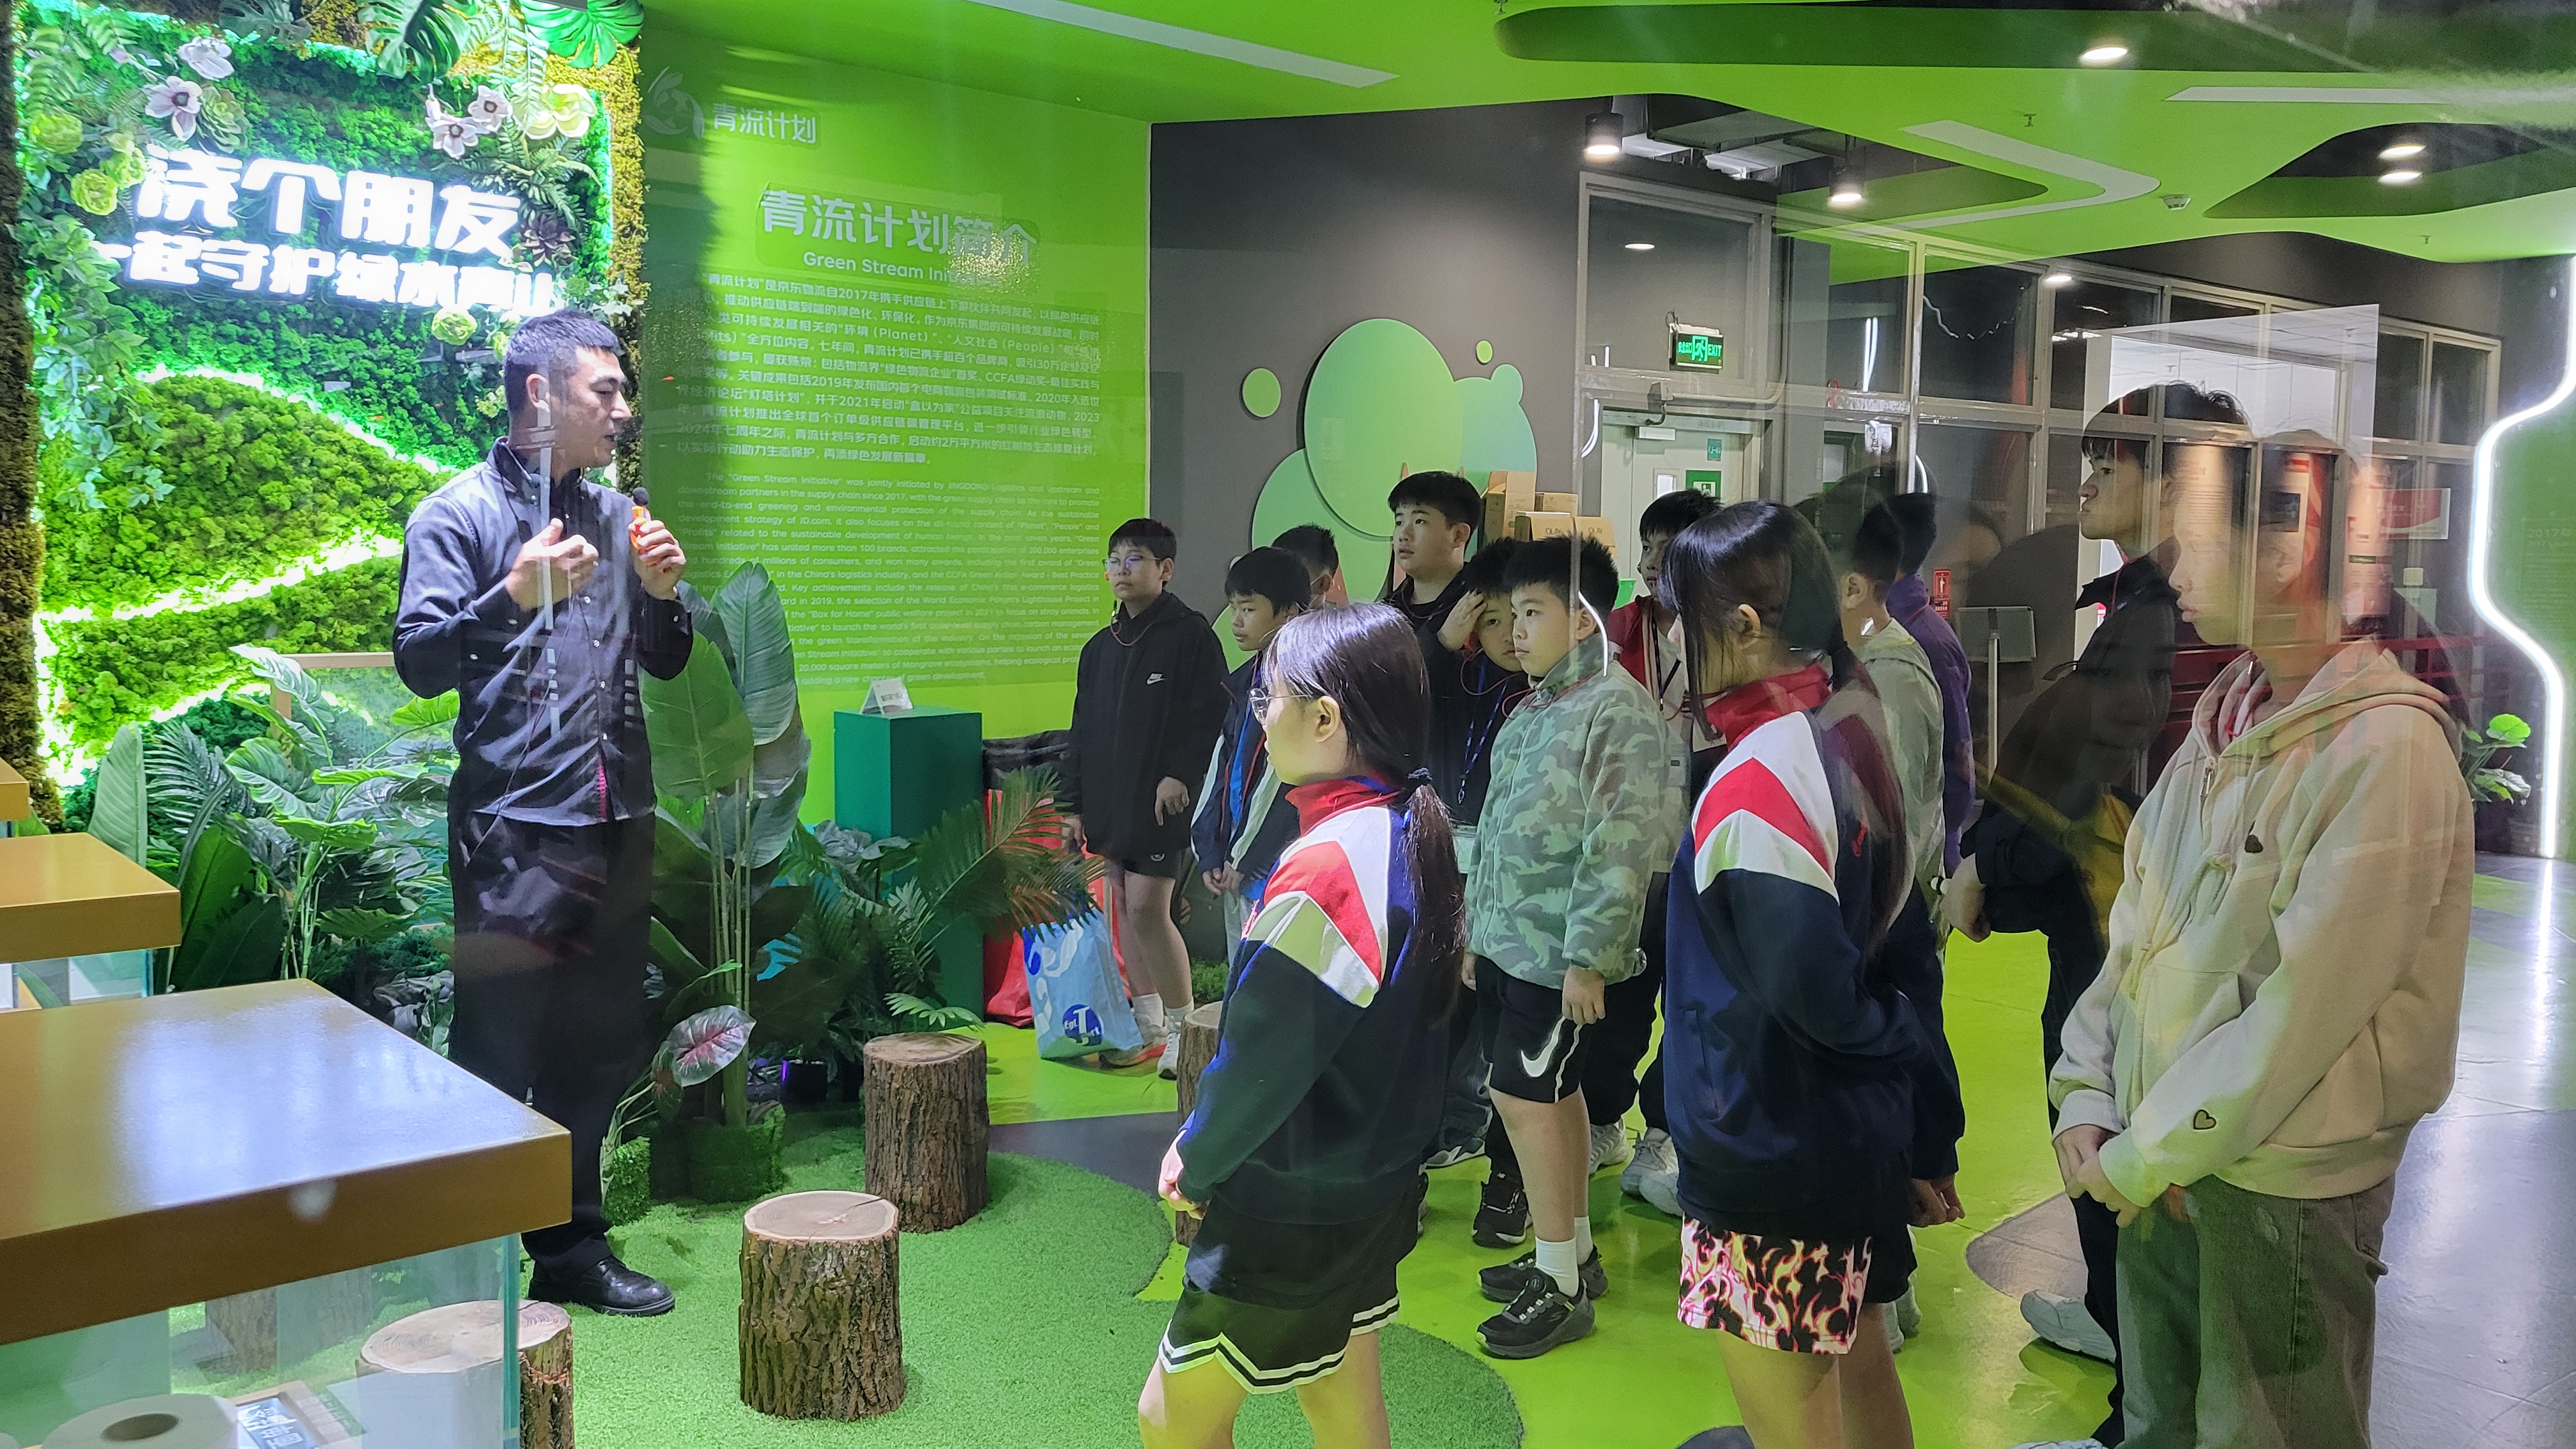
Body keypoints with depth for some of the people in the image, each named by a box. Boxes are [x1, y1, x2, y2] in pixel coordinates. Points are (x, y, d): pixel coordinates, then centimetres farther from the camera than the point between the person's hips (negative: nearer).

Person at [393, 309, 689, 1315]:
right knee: (497, 1055, -1)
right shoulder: (458, 515, -3)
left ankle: (573, 1249, 26)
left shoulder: (617, 516, 16)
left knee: (597, 1049, 13)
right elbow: (419, 660, -12)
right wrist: (515, 597, -25)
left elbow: (666, 663, 21)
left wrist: (664, 593, 1)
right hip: (515, 828, -6)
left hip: (618, 821, 6)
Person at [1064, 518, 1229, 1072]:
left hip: (1162, 802, -7)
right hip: (1109, 802, 7)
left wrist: (1181, 776, -20)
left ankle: (1182, 1027, 6)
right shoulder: (1101, 647, 14)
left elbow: (1212, 716, -11)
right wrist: (1072, 802, 14)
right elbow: (1082, 730, 17)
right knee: (1124, 909, 11)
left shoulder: (1190, 636, -7)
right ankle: (1148, 1025, 22)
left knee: (1147, 910, -10)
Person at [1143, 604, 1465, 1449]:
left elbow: (1264, 1057, -23)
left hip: (1297, 1213, -9)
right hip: (1376, 1183, 9)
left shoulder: (1325, 866, -28)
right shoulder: (1413, 830, 0)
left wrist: (1197, 1162, -3)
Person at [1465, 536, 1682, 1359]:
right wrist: (1475, 927, 19)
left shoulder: (1620, 711, -16)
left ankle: (1561, 1288, 6)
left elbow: (1624, 847, -21)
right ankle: (1573, 1252, 29)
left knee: (1524, 1098, -6)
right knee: (1554, 1095, 16)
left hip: (1557, 954, -8)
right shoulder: (1533, 712, 13)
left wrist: (1587, 956, -22)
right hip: (1504, 943, 8)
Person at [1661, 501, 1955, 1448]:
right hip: (1856, 1138, 9)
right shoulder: (1847, 732, 4)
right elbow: (1893, 920, 9)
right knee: (1855, 1367, 23)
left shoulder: (1756, 780, -23)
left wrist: (1898, 1042, -4)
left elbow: (1804, 985, -24)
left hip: (1771, 1151, -9)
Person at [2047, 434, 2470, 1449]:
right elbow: (2133, 928, 10)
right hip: (2154, 1170, 7)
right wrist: (2085, 1099, 0)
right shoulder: (2224, 721, 8)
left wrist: (2142, 1156, -16)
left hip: (2282, 1191, -7)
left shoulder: (2386, 746, -18)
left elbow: (2304, 1004, -22)